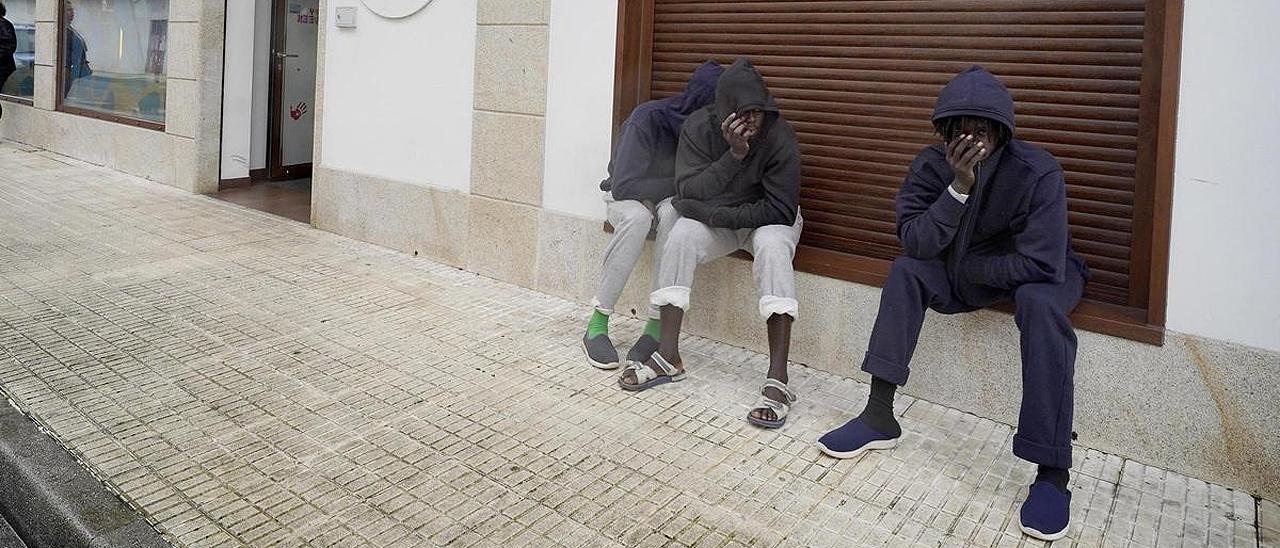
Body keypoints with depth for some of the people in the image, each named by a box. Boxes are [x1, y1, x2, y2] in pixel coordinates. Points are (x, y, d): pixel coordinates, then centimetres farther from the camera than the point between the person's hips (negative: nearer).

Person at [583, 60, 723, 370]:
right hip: (626, 196, -2)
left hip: (671, 199, 3)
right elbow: (624, 185, -28)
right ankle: (597, 324, -30)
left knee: (673, 213, -35)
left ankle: (657, 324, -33)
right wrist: (681, 183, -25)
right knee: (637, 216, -38)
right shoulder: (648, 118, -27)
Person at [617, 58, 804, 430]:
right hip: (716, 220, 3)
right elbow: (686, 194, -24)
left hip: (767, 219, -2)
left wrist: (713, 213, -25)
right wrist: (734, 154, -36)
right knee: (680, 236, -28)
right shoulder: (699, 128, -17)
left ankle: (778, 379, -40)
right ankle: (668, 357, -21)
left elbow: (781, 210, -25)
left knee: (772, 245, -36)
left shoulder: (779, 136, -23)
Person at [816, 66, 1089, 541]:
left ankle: (1052, 472, -35)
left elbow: (1041, 264, -32)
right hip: (966, 271, 4)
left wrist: (964, 266, -20)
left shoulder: (1038, 172, -27)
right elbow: (915, 242, -23)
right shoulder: (932, 165, -15)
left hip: (1040, 272, -4)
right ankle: (879, 416, -17)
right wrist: (959, 187, -35)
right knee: (905, 271, -19)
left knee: (1040, 305, -37)